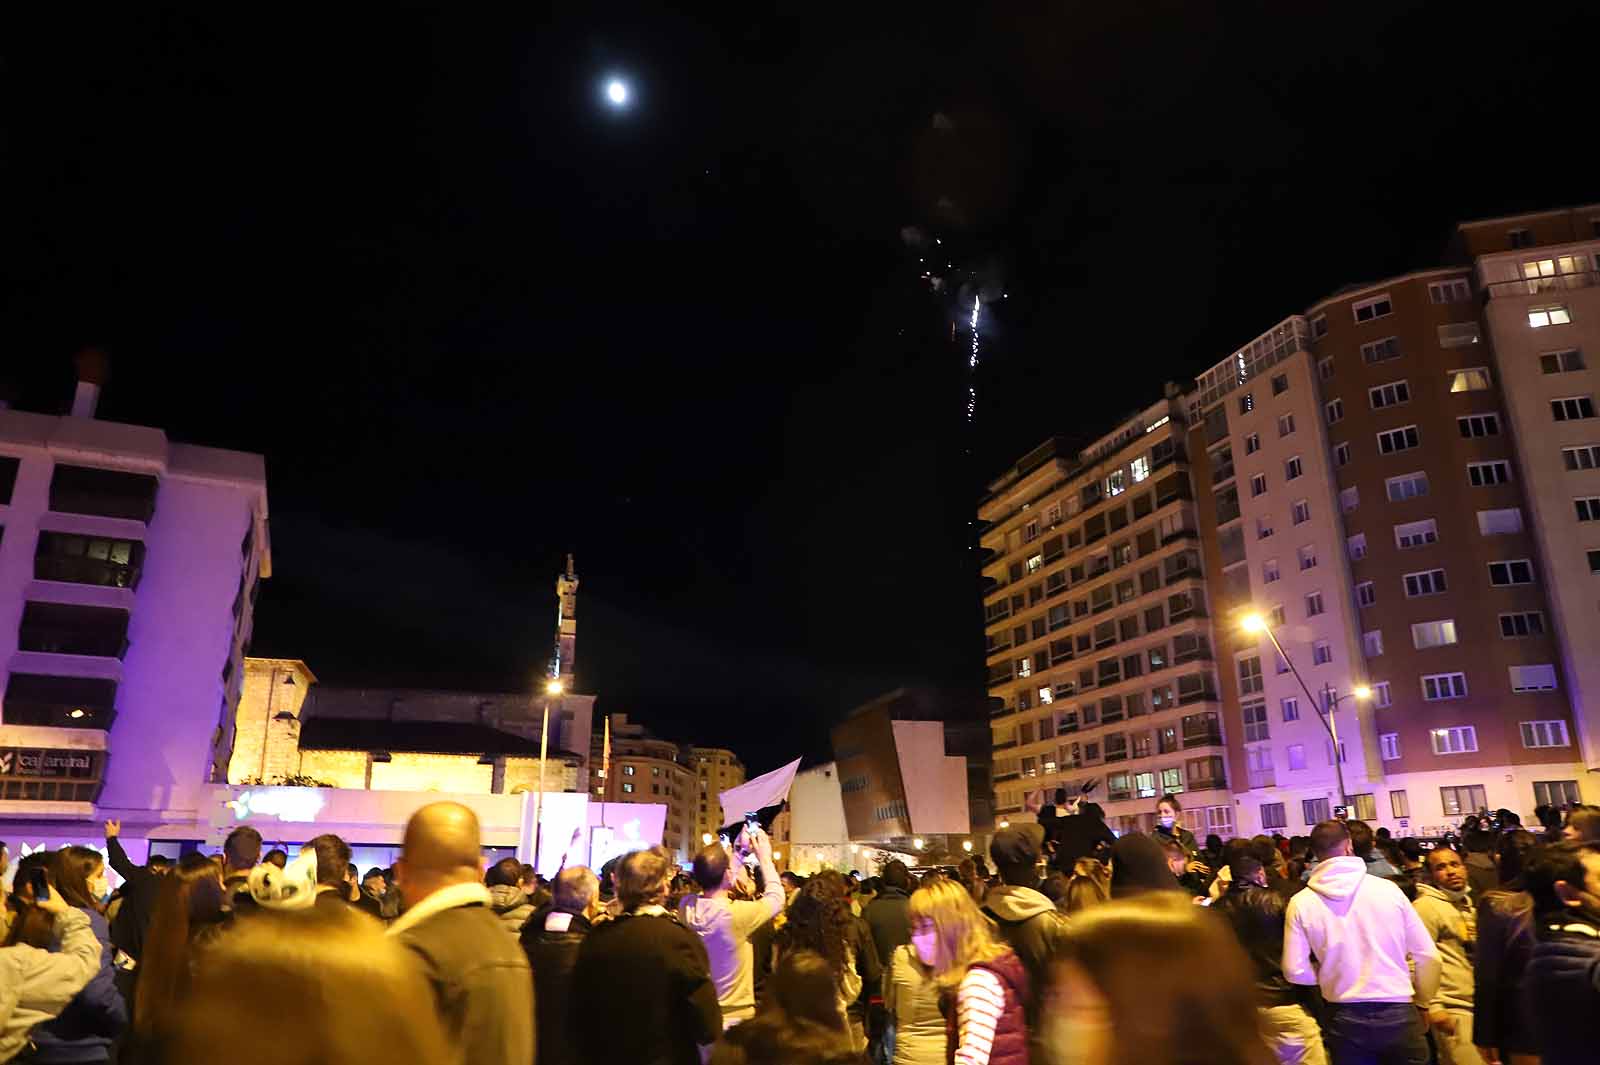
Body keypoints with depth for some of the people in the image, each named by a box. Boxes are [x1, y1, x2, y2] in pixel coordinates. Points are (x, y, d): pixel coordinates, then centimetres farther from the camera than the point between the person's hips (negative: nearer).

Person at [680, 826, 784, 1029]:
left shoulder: (686, 906, -11)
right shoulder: (737, 914, -27)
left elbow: (714, 880, 10)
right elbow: (776, 898, -7)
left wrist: (742, 850, 15)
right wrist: (764, 858, 3)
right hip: (733, 1018, -5)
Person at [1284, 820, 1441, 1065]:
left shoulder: (1300, 903, -6)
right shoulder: (1387, 889, -5)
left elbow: (1295, 971, -6)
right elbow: (1427, 956, -1)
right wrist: (1426, 1001, 16)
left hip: (1342, 1019, 0)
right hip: (1397, 1013, 0)